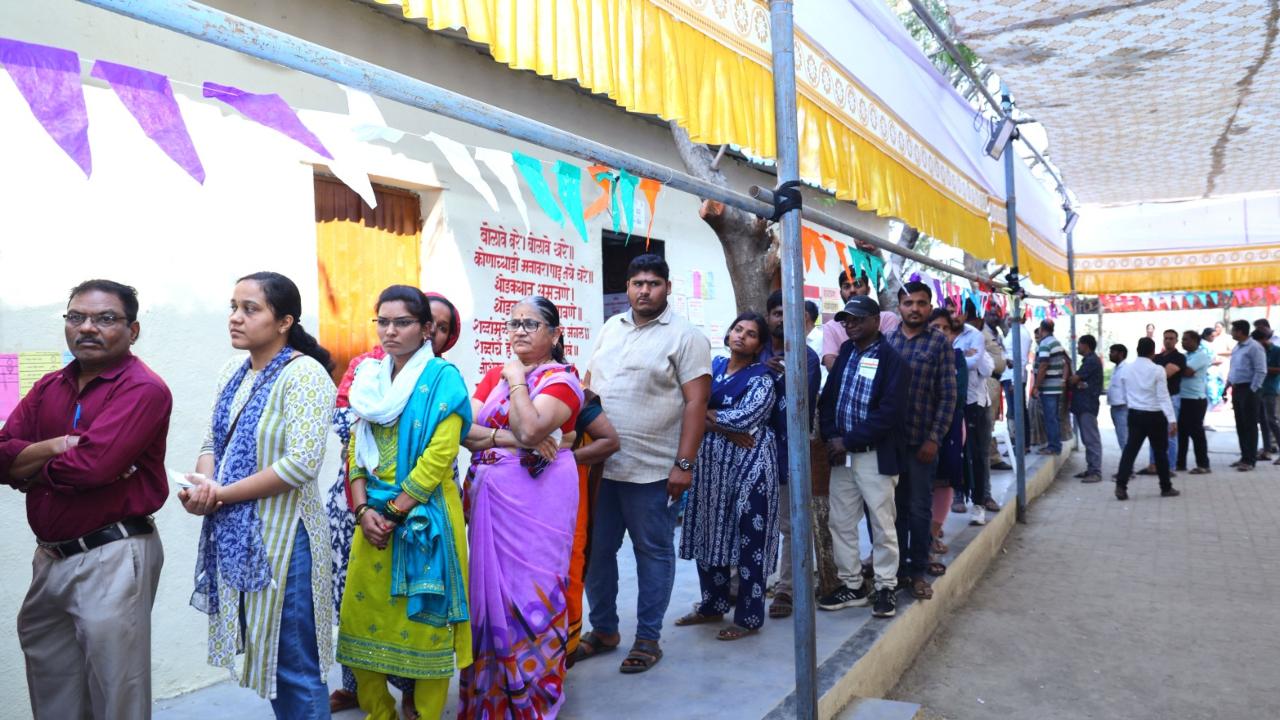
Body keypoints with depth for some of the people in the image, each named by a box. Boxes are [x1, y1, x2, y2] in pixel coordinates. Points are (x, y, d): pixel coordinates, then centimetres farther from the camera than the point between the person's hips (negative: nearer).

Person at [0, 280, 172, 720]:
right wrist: (60, 445, -15)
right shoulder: (49, 387, 11)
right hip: (50, 557, 8)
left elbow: (91, 466, -24)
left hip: (113, 558, -8)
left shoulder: (143, 389, -14)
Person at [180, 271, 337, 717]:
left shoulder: (304, 374, -16)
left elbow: (301, 463, -23)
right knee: (264, 652, 17)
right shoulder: (233, 372, 9)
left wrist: (221, 494, -16)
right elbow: (213, 442, 12)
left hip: (283, 535, -7)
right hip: (235, 534, 8)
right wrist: (202, 486, -10)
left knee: (293, 664, 3)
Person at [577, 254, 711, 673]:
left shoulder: (685, 336, -6)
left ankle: (648, 638, 21)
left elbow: (696, 403, -11)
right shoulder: (610, 328, 13)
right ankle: (603, 630, 30)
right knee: (596, 551, 13)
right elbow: (588, 385, 18)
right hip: (598, 465, 6)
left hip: (652, 471, -6)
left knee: (653, 553, 7)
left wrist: (684, 464, -16)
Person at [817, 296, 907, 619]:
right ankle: (851, 585, 23)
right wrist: (830, 437, -5)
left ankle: (885, 588, 16)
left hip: (876, 455, -6)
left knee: (882, 524, 4)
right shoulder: (845, 352, 12)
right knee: (841, 522, 11)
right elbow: (828, 397, 10)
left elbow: (890, 413, -16)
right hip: (841, 453, 6)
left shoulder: (892, 360, -9)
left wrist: (849, 441, -16)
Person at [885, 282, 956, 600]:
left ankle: (917, 572, 19)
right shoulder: (886, 341, 6)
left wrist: (934, 438, -10)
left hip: (922, 441, -2)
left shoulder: (940, 343, -1)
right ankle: (897, 568, 23)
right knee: (895, 507, 11)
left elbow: (948, 395, -4)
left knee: (919, 510, 6)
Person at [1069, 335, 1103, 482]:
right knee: (1088, 439, 13)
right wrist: (1078, 384, -4)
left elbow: (1075, 379, -13)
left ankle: (1096, 472, -9)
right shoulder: (1089, 360, 20)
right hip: (1083, 405, 10)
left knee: (1092, 439, -9)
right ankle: (1090, 469, 18)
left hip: (1087, 405, -10)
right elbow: (1079, 380, 17)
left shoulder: (1091, 361, -12)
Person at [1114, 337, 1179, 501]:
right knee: (1160, 452, 9)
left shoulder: (1128, 369, 3)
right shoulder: (1157, 370, -12)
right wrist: (1172, 419, -15)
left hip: (1135, 414, 4)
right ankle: (1166, 488, 20)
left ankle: (1121, 485, -11)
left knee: (1130, 449, 1)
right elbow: (1163, 397, -15)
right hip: (1154, 415, -4)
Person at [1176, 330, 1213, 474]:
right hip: (1183, 399, 8)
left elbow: (1187, 372, -22)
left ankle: (1203, 465, 4)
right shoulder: (1186, 356, 16)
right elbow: (1184, 371, 12)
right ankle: (1180, 463, 18)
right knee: (1181, 431, 11)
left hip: (1195, 400, -8)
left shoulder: (1201, 355, -11)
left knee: (1196, 432, -4)